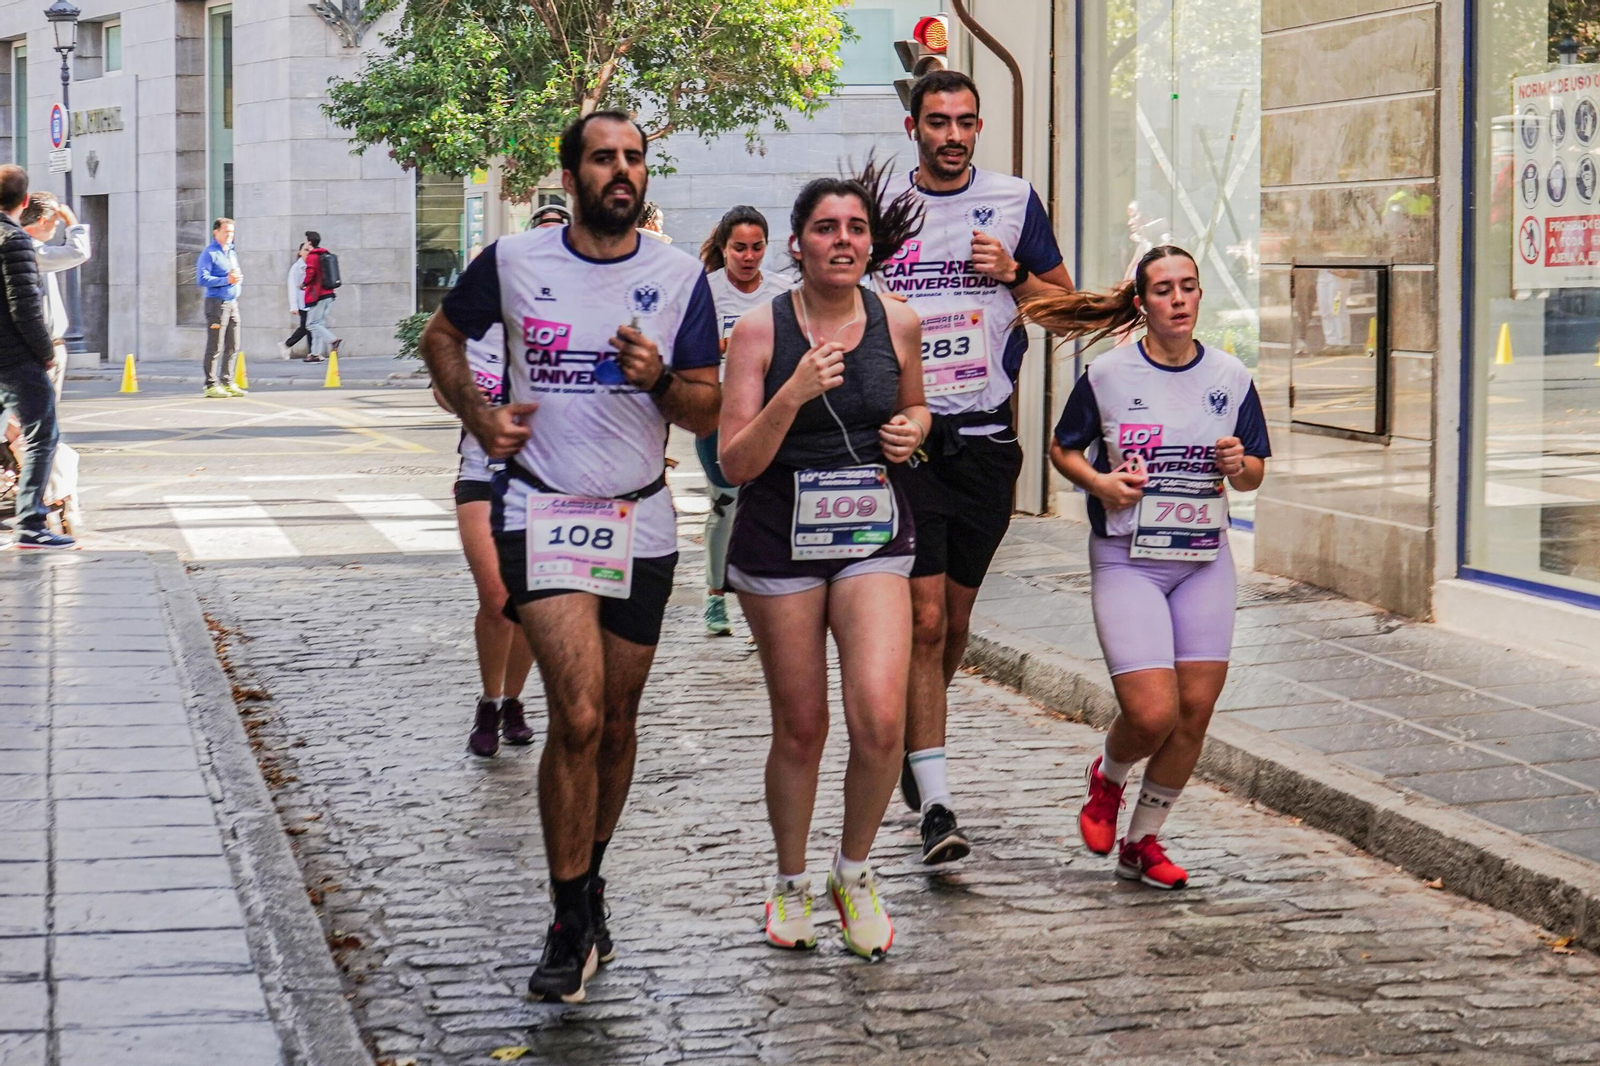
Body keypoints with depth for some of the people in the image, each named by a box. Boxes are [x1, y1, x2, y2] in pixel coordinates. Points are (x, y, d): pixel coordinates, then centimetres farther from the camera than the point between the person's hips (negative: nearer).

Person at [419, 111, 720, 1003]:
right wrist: (479, 415, -1)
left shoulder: (680, 277, 1)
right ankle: (574, 925, -4)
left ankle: (588, 883, 33)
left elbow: (708, 411, 2)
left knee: (616, 722, 12)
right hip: (544, 511, -3)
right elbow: (443, 336, 15)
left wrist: (660, 382, -19)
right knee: (579, 715, -15)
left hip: (642, 519, 3)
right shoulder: (515, 261, -2)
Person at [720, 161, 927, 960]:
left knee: (880, 718, -15)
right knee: (800, 728, 6)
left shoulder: (897, 325, 2)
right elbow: (735, 463, -10)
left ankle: (854, 873, 10)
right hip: (780, 545, -2)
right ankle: (791, 885, 29)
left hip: (874, 542, 2)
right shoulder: (759, 332, -7)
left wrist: (912, 430, -1)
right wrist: (794, 394, -24)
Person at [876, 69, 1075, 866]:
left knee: (956, 618, 12)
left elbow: (1065, 303, 12)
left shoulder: (1014, 202, 6)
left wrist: (1013, 276, -7)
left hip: (985, 436, 2)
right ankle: (935, 805, -13)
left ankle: (913, 737, 39)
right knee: (923, 619, -12)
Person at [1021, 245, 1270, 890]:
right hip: (1126, 562, -4)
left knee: (1195, 712, 0)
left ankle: (1142, 842, 18)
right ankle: (1107, 777, 21)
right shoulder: (1107, 375, -4)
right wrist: (1099, 482, -11)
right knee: (1152, 712, -14)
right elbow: (1063, 449, 8)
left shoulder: (1231, 377, 5)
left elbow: (1254, 475, 12)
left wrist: (1238, 465, -11)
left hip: (1205, 562, 4)